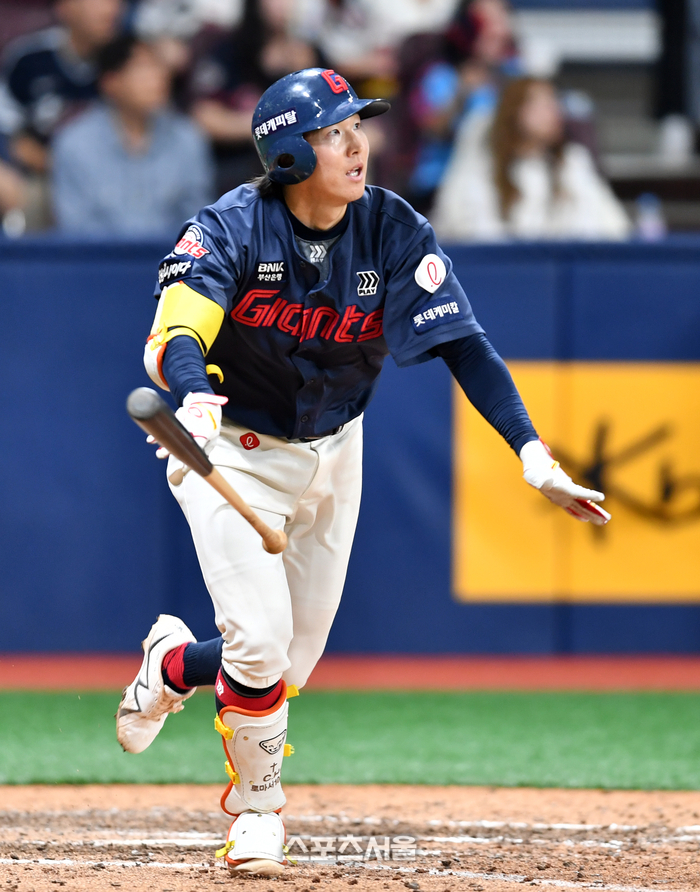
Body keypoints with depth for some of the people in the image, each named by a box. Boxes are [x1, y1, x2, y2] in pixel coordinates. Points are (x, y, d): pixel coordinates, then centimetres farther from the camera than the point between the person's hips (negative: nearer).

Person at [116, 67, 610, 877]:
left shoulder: (394, 232, -14)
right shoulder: (231, 229, -21)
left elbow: (465, 347, -19)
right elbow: (176, 336, -34)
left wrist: (532, 453, -31)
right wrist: (194, 394, -58)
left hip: (331, 453, 4)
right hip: (232, 451, -4)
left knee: (290, 663, 8)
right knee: (261, 642, -17)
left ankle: (173, 666, 41)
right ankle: (257, 808, 10)